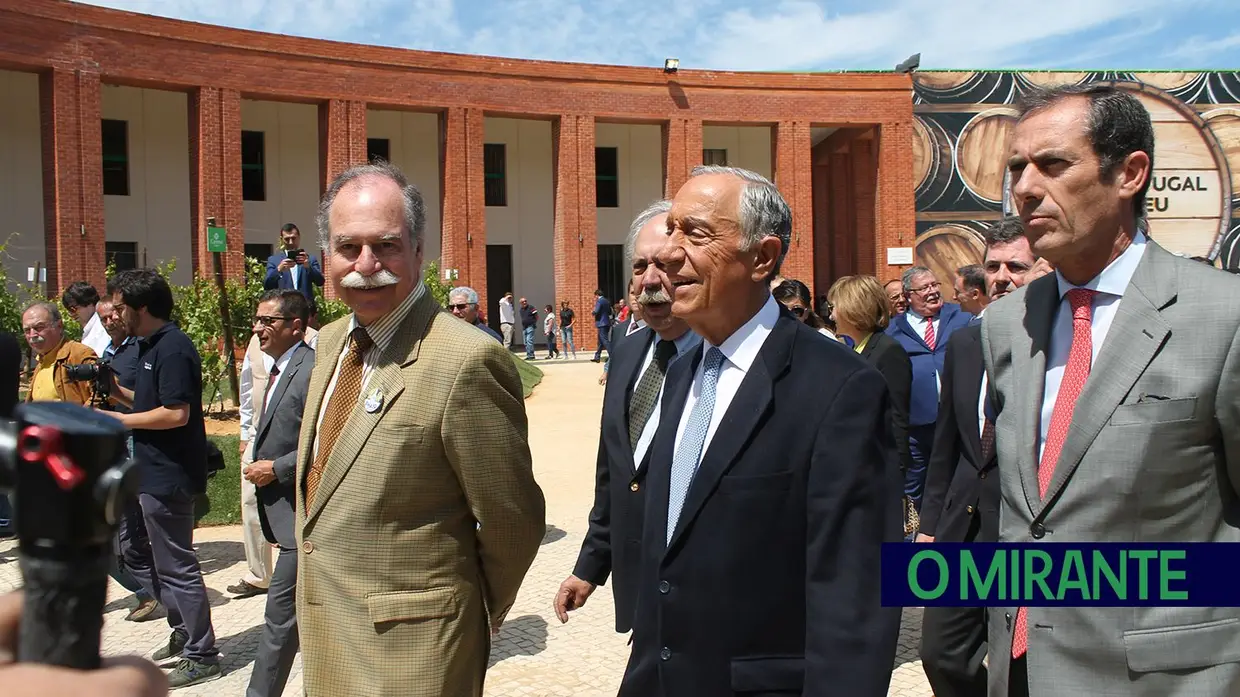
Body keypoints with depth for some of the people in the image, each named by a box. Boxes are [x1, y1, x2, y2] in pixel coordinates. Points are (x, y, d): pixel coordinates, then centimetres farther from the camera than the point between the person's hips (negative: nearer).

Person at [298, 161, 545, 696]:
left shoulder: (465, 360, -24)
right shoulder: (331, 340, 3)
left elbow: (513, 524, -16)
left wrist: (469, 624, 0)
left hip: (406, 651, -8)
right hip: (321, 635, 8)